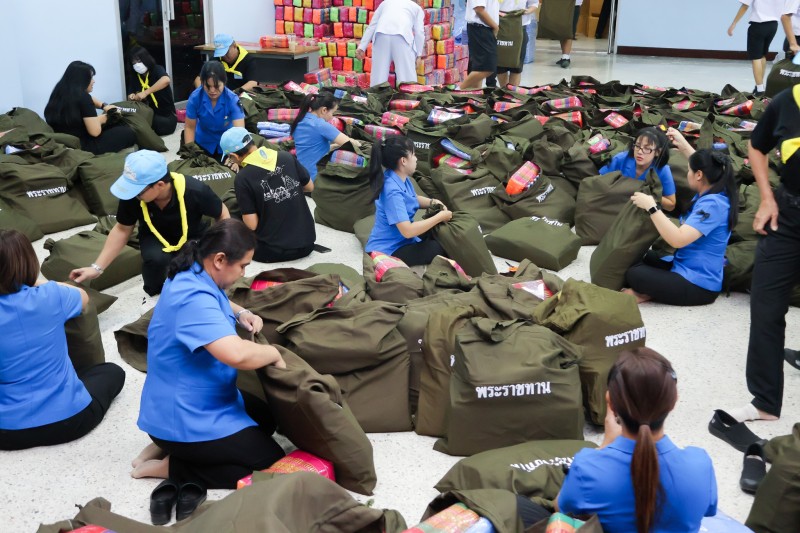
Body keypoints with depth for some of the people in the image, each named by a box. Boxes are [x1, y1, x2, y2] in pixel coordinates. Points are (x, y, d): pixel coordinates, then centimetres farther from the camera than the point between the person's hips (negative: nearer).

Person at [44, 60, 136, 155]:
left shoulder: (61, 92, 5)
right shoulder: (82, 97, -20)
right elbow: (95, 131, -21)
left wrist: (104, 105, 9)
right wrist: (103, 118, -2)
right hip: (81, 147, -9)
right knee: (129, 133, 1)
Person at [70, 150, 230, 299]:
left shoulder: (194, 191, -35)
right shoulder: (132, 195, -28)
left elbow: (222, 214, -15)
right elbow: (122, 230, -10)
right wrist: (97, 267, -13)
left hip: (192, 237, -1)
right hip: (155, 237, 1)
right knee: (156, 258, -34)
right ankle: (154, 292, 1)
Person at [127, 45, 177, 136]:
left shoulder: (157, 69, -11)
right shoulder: (137, 77, 8)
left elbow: (166, 80, -36)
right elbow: (142, 97, 7)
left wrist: (145, 92, -40)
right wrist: (134, 96, -18)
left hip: (166, 113, -4)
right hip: (152, 112, 4)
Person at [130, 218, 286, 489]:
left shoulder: (194, 275, 1)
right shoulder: (193, 299, -31)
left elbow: (217, 303, 27)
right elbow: (237, 354, -44)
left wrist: (240, 313, 6)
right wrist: (273, 353, -23)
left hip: (190, 402, 10)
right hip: (184, 418, -10)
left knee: (265, 420, 25)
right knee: (272, 463, -6)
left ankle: (169, 443, 16)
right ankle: (170, 466, -1)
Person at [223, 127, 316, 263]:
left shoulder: (243, 178, -15)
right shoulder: (287, 157, -3)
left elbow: (252, 225, -14)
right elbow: (310, 187, 12)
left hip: (274, 251, -5)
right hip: (307, 243, 5)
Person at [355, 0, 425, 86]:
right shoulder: (417, 7, 31)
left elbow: (371, 26, 26)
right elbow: (419, 32, 16)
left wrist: (362, 47, 19)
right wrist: (418, 55, 18)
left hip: (381, 34, 2)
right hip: (402, 34, -2)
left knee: (378, 73, 5)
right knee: (407, 75, -1)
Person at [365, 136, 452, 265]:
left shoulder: (401, 177, 0)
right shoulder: (392, 190, -27)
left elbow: (413, 198, 22)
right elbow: (408, 231, -32)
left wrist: (432, 202, 2)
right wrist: (440, 217, -22)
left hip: (401, 241, 9)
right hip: (387, 251, -9)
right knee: (445, 247, -17)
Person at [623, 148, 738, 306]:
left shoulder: (712, 204, -27)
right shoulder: (710, 195, 5)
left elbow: (678, 239, -37)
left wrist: (651, 206, -32)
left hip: (698, 285, -12)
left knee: (633, 273, -27)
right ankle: (650, 290, -3)